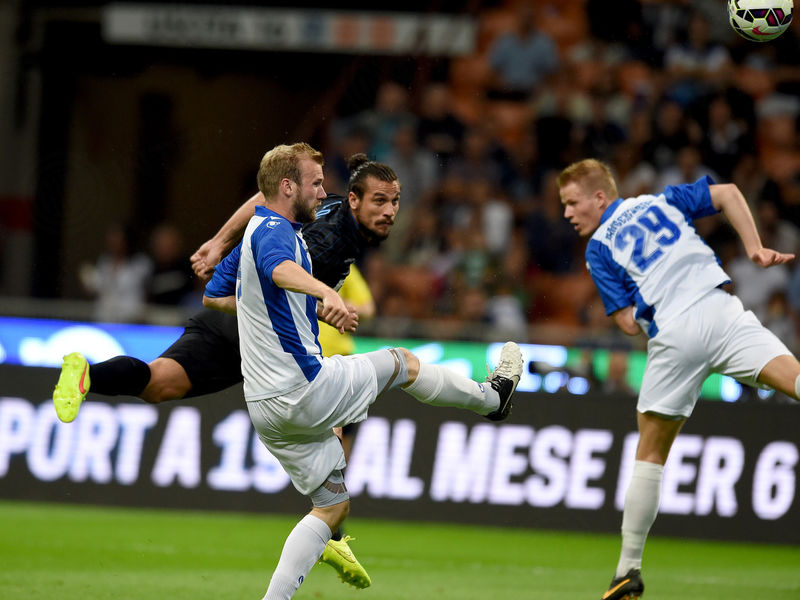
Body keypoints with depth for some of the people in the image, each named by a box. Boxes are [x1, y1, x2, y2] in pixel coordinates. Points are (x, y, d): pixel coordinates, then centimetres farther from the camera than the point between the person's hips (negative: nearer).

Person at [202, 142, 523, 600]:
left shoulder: (257, 232, 16)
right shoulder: (274, 230, -15)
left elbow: (214, 295, 30)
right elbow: (280, 267, -41)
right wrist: (327, 293, -61)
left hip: (267, 407, 10)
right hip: (306, 391, -10)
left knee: (333, 506, 14)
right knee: (402, 363, 12)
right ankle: (493, 397, 36)